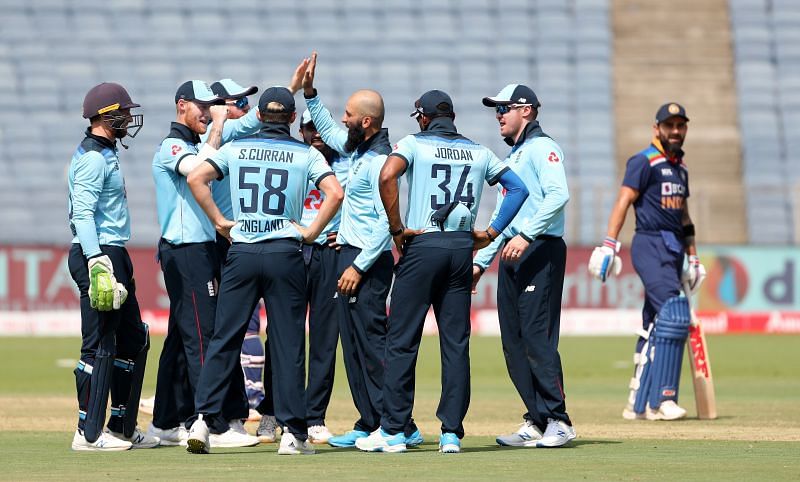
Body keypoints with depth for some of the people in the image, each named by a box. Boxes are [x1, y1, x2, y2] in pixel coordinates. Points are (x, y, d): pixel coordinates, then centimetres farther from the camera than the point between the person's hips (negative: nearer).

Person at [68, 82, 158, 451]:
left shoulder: (106, 153, 19)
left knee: (133, 340, 15)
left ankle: (122, 427, 20)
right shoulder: (93, 157, -13)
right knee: (100, 345, -9)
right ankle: (88, 434, -6)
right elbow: (82, 214, -21)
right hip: (99, 253, -11)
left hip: (114, 254, 11)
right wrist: (97, 264, -29)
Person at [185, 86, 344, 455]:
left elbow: (196, 178, -3)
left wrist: (219, 221, 3)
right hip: (285, 255, -1)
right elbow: (335, 192, -10)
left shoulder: (235, 149, 8)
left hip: (241, 253, 1)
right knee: (288, 342, 2)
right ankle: (292, 432, 1)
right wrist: (311, 231, -2)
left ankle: (203, 418, -5)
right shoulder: (306, 154, 3)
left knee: (224, 339, 5)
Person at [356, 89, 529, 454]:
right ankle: (451, 434, 2)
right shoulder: (478, 152, 14)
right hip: (463, 248, 4)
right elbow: (518, 188, 13)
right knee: (456, 344, 6)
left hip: (422, 246, -4)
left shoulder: (414, 143, 1)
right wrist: (490, 233, 9)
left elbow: (387, 175, -18)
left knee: (401, 340, 1)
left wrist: (396, 229, -11)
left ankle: (392, 431, -1)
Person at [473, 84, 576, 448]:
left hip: (540, 250, -10)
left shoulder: (541, 148, -4)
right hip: (511, 253, 10)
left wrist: (526, 235, -27)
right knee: (513, 340, 5)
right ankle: (536, 422, 8)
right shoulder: (511, 158, 25)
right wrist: (481, 261, 23)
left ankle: (558, 421, -11)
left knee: (537, 335, -13)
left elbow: (558, 195, -20)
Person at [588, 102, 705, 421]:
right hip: (650, 246, -8)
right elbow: (624, 201, -14)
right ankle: (661, 399, -23)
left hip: (673, 251, 8)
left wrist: (692, 257, 24)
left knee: (656, 326, 8)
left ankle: (638, 404, 12)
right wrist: (609, 245, -23)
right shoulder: (644, 162, -5)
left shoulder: (680, 168, 20)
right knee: (674, 315, -21)